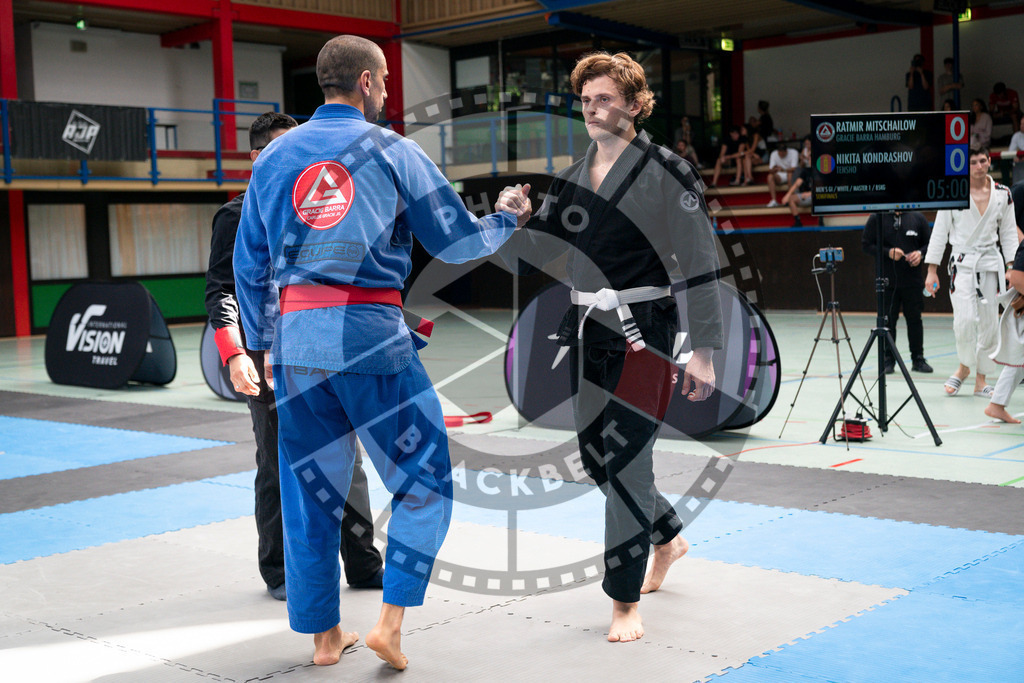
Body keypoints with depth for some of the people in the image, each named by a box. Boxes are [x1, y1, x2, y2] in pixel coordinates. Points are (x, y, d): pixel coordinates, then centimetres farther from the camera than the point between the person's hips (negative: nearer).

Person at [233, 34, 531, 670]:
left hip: (295, 335, 5)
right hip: (371, 334, -5)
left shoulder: (274, 156, 10)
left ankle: (324, 635, 23)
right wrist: (506, 217, 23)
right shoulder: (394, 151, -2)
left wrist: (264, 345, 23)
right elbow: (457, 241, 3)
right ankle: (392, 620, 4)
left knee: (309, 491, 14)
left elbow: (249, 264, 14)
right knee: (425, 479, 10)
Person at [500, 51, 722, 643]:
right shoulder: (575, 177, 11)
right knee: (596, 454, 16)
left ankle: (626, 601, 9)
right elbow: (533, 252, 12)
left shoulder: (667, 173, -9)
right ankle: (669, 538, 44)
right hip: (587, 330, 7)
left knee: (626, 460, -5)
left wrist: (704, 352, -13)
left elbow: (701, 267, -10)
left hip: (641, 333, -7)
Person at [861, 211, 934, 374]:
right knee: (888, 320, 1)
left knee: (915, 319, 6)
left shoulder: (917, 218, 5)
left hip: (913, 281, 1)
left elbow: (930, 243, 11)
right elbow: (866, 244, 0)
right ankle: (888, 360, 11)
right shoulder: (877, 218, 1)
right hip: (887, 281, -1)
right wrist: (887, 252, -14)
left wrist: (920, 253, -10)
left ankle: (918, 359, 17)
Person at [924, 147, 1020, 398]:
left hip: (991, 263, 3)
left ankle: (980, 381, 16)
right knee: (965, 319, -18)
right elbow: (940, 232, -1)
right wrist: (932, 270, -3)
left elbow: (1008, 232, 11)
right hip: (962, 263, -3)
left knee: (989, 323, 3)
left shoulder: (1002, 194, 5)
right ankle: (964, 366, 9)